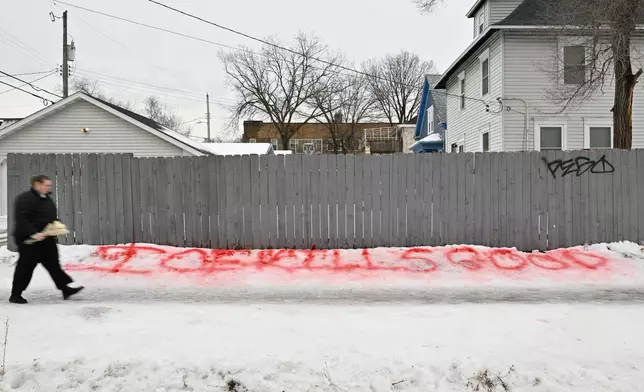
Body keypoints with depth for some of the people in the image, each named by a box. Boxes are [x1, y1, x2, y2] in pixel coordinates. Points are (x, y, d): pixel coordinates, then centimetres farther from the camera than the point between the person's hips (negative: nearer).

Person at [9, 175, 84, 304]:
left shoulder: (47, 199, 14)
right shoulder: (25, 199, -14)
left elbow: (52, 217, 24)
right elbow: (21, 219, -23)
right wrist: (33, 234, -30)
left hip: (46, 239, 8)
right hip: (29, 240, -8)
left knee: (53, 264, 7)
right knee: (25, 267, 2)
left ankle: (66, 289, 8)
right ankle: (15, 295, 17)